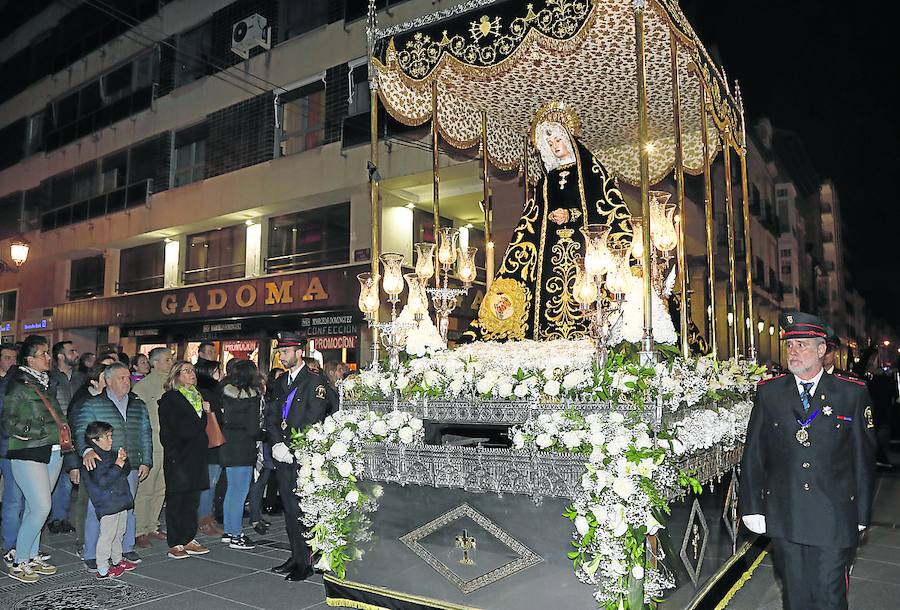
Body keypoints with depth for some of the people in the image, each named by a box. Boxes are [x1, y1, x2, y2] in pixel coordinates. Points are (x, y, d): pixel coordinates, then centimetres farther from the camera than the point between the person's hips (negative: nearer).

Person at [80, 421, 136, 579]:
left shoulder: (111, 454, 12)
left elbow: (126, 472, 19)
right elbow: (103, 481, -25)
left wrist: (124, 459, 1)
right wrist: (117, 465, -24)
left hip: (120, 503, 9)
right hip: (107, 505, -9)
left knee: (119, 533, 20)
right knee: (107, 535, -3)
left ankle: (117, 560, 35)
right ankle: (103, 569, 7)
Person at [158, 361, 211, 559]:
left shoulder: (199, 397, 16)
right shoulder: (169, 399, -4)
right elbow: (166, 433, -9)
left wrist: (208, 412, 6)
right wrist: (174, 456, -14)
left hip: (196, 457, 6)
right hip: (178, 458, -6)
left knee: (192, 500, 10)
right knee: (175, 500, 1)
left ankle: (189, 539, 18)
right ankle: (175, 544, 8)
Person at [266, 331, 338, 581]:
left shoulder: (315, 380, -9)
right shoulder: (280, 382, 14)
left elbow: (313, 420, -15)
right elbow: (271, 415, 11)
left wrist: (293, 448, -14)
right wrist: (277, 444, -4)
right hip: (283, 456, 7)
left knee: (303, 509, -4)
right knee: (289, 507, 13)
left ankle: (307, 563, 6)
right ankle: (296, 557, 24)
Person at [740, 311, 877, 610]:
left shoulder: (853, 393, 0)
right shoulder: (768, 392, 2)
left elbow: (864, 458, 3)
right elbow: (753, 454, 3)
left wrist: (861, 513, 3)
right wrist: (751, 507, 0)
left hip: (834, 517, -1)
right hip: (783, 516, 2)